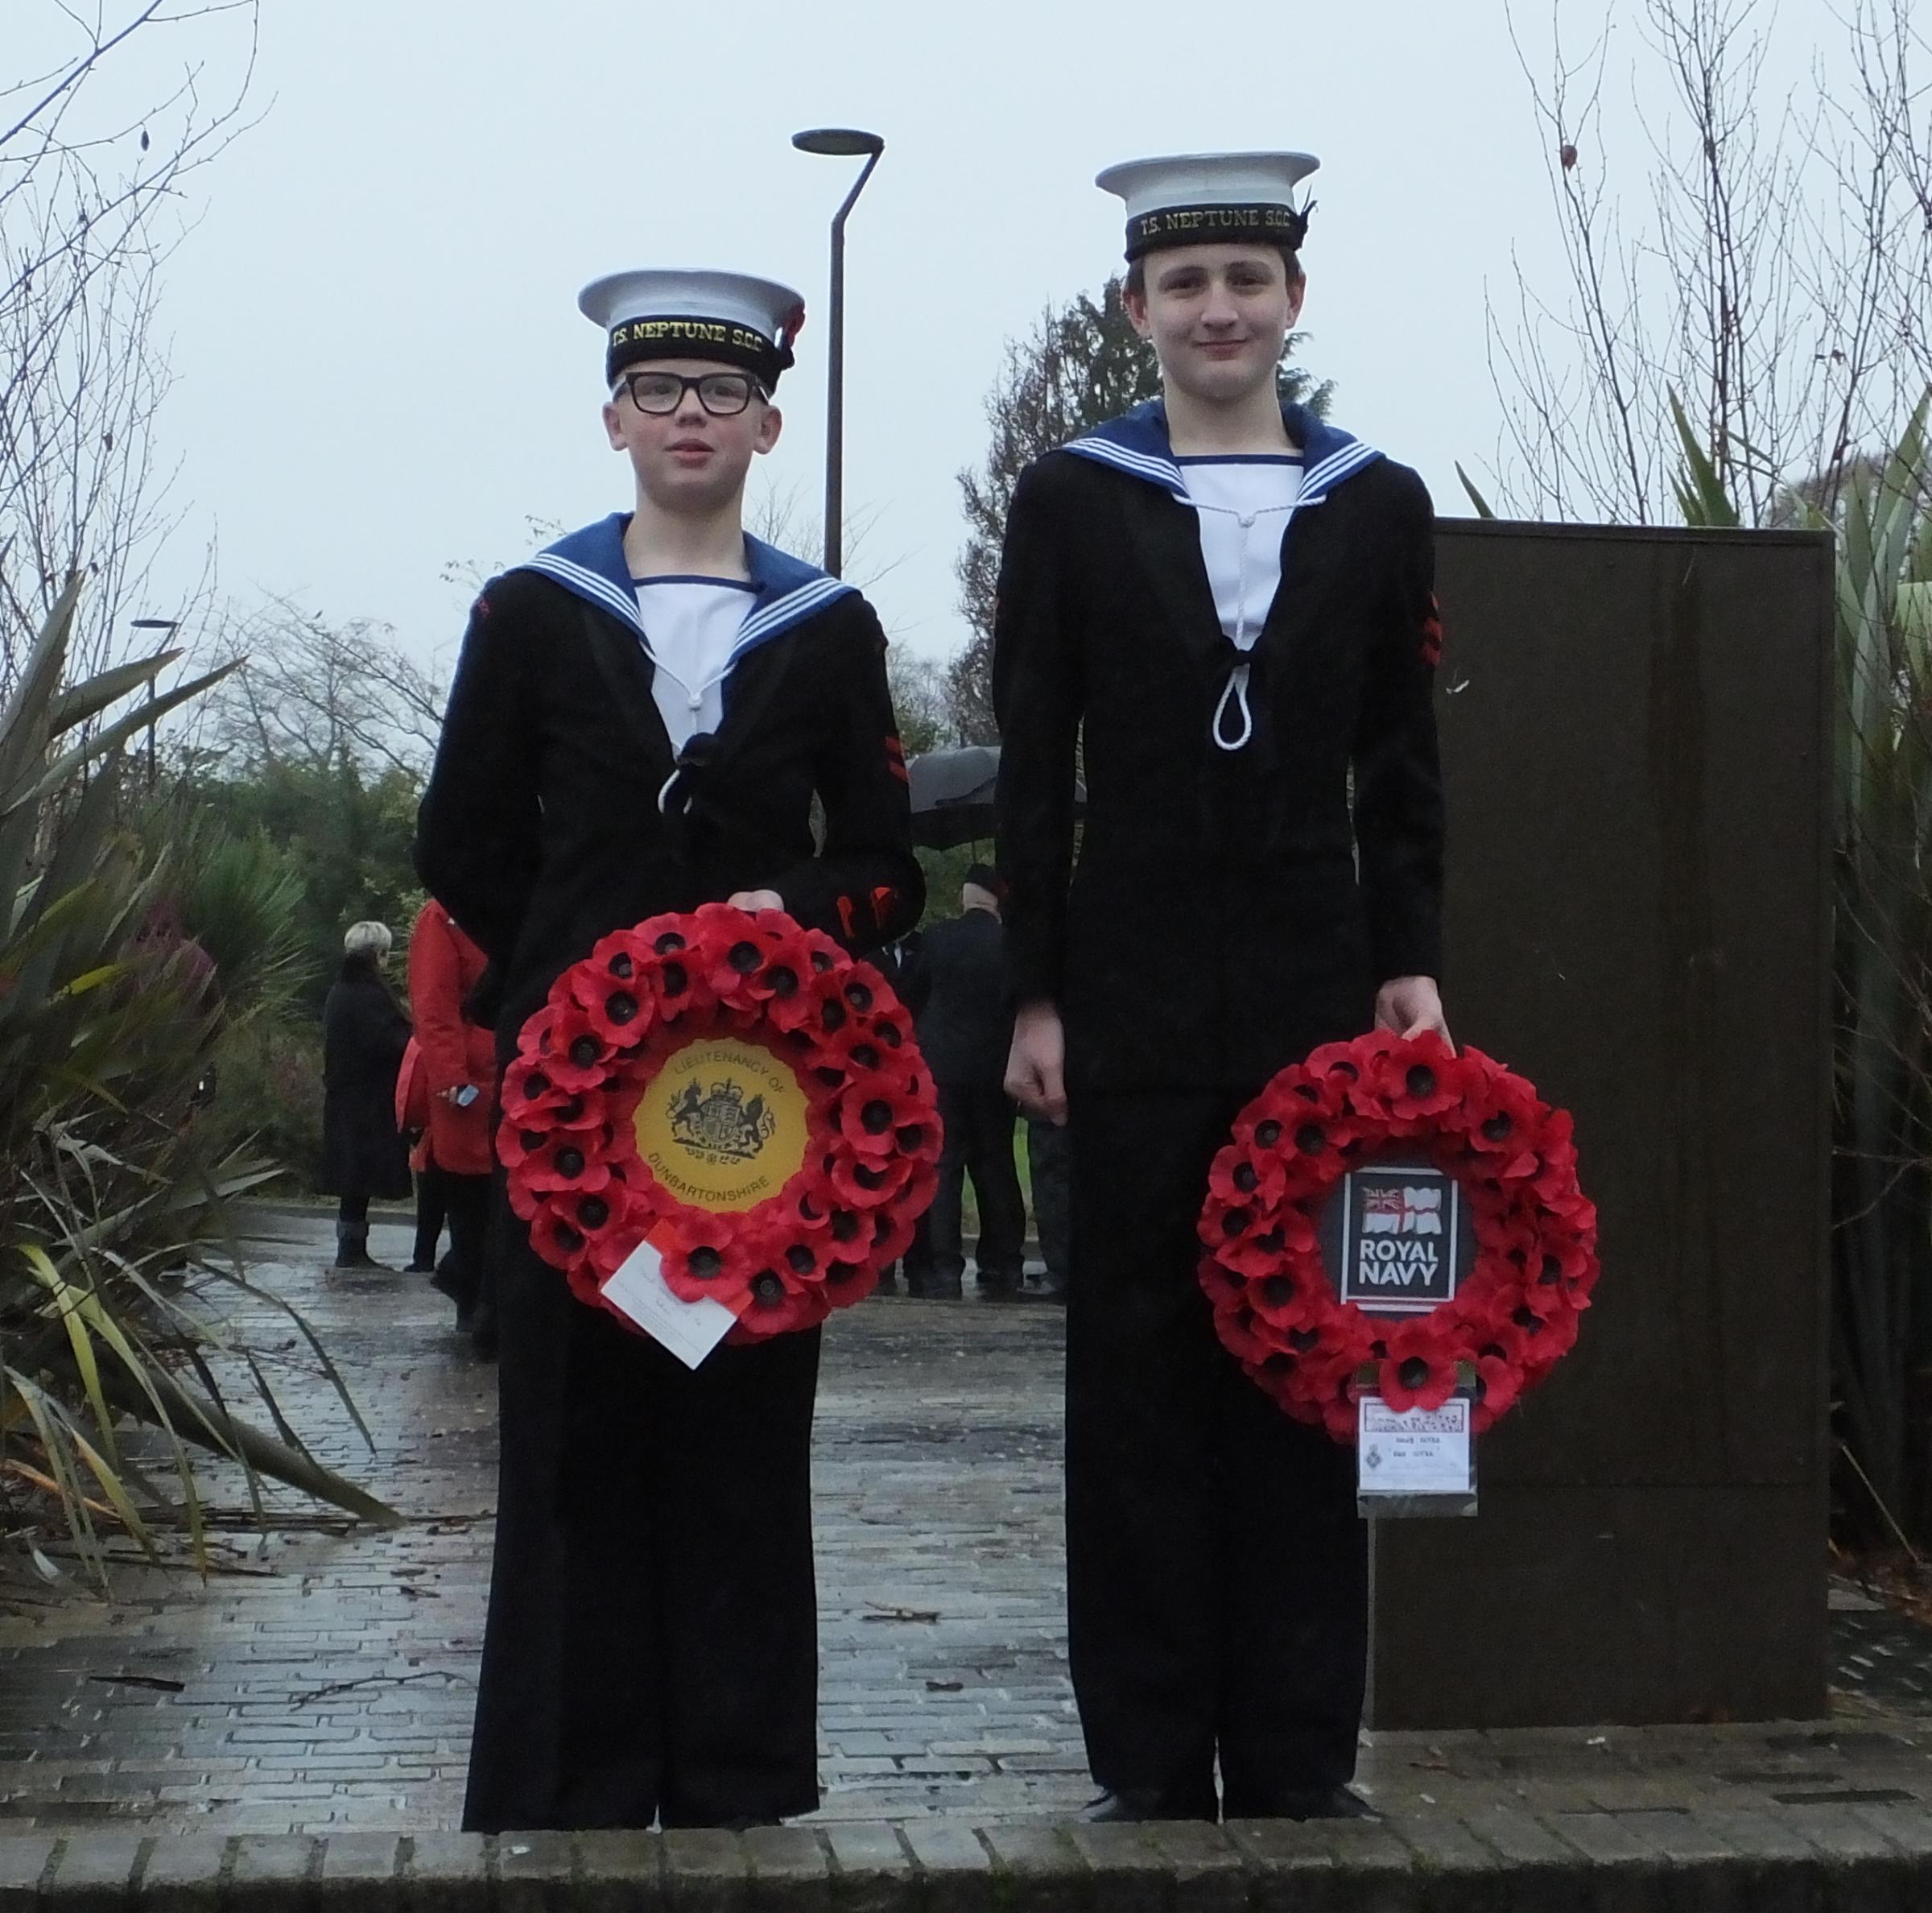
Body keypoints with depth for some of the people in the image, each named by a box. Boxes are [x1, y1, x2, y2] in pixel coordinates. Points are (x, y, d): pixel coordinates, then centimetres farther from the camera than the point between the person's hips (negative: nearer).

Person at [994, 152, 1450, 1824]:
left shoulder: (1381, 508, 9)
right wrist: (1037, 995, -3)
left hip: (1319, 992, 1)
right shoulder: (1071, 501, 4)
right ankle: (1151, 1759, 9)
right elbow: (1034, 769, 2)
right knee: (1137, 1370, 2)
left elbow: (1404, 771, 11)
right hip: (1134, 998, -1)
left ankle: (1298, 1756, 12)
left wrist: (1411, 965, 1)